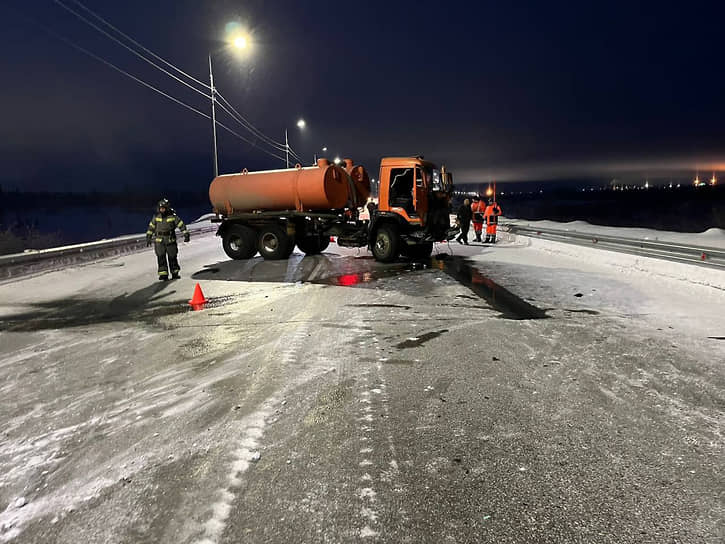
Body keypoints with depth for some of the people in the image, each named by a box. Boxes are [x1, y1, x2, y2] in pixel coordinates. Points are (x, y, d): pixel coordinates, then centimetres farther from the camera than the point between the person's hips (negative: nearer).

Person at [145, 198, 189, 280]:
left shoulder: (173, 216, -5)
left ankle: (175, 273, 19)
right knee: (161, 257, -6)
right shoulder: (156, 216, 4)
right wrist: (148, 237, 12)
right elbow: (151, 227, 13)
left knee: (172, 257, 5)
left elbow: (181, 225, -1)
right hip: (159, 240, 2)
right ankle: (163, 274, -3)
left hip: (170, 240, -2)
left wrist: (186, 234, -7)